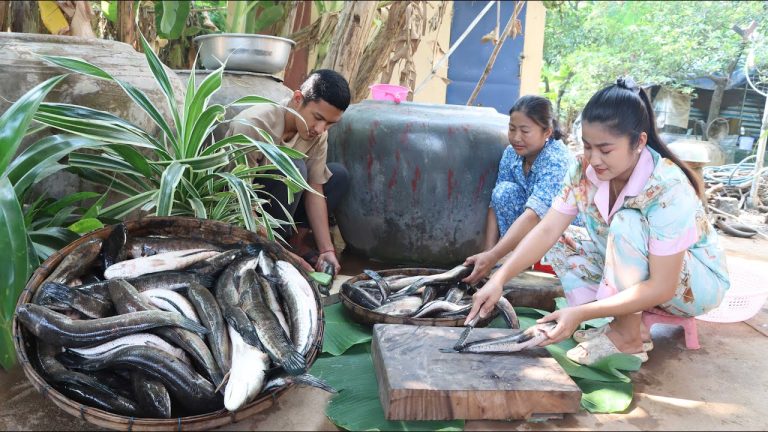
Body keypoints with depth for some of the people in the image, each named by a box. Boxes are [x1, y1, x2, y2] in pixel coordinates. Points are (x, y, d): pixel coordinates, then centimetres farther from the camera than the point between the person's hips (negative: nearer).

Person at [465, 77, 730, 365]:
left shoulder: (667, 188, -34)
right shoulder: (585, 170, -17)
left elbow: (661, 287, -34)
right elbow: (547, 230, -18)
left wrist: (581, 313, -40)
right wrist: (499, 279, -31)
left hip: (697, 281, -6)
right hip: (632, 269, 6)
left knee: (627, 222, -32)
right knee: (559, 245, -8)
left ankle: (628, 334, -18)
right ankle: (627, 321, -9)